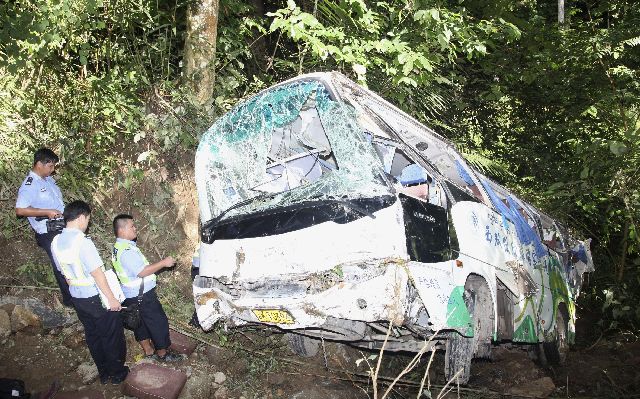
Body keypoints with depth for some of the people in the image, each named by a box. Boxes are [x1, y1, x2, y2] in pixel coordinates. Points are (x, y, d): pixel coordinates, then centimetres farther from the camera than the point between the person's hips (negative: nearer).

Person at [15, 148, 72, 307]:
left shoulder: (48, 179, 9)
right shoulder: (29, 185, -16)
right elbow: (20, 210, -26)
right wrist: (47, 212, -25)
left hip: (63, 228, 8)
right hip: (49, 234, -8)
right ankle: (69, 299, 17)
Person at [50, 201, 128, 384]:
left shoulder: (56, 242, -1)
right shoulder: (82, 241, -25)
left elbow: (64, 272, 11)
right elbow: (97, 273, -23)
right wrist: (112, 298, -16)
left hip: (77, 298, 7)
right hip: (96, 297, -7)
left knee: (92, 335, 20)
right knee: (111, 335, 10)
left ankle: (103, 373, 32)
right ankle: (116, 373, 24)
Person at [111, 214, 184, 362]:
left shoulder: (118, 247, 8)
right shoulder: (127, 250, -26)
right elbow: (141, 272, -30)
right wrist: (163, 263, -24)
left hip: (130, 296, 10)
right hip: (141, 295, -10)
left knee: (141, 323, 19)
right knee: (159, 322, 3)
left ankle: (149, 351, 31)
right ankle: (162, 353, 16)